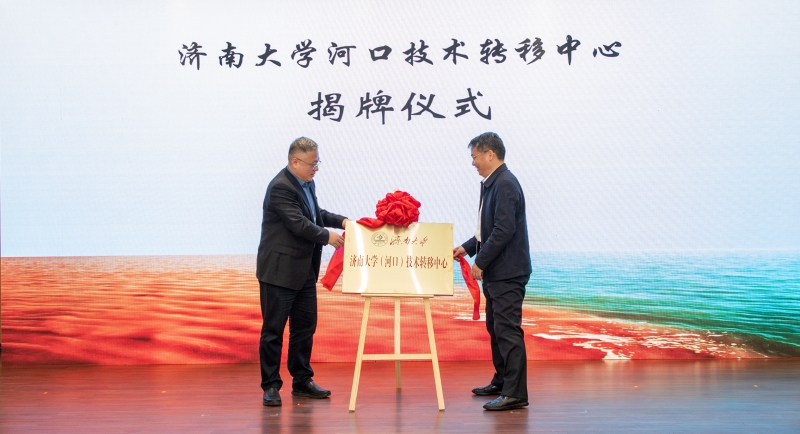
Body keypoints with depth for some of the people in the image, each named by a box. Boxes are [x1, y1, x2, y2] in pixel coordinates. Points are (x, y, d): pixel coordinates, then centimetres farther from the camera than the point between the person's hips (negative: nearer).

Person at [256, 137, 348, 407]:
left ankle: (302, 381, 21)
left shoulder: (306, 183, 9)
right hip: (279, 270, -9)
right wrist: (327, 237, -16)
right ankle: (270, 386, 5)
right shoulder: (280, 187, -19)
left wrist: (341, 221, 5)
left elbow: (316, 213, 21)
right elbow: (298, 223, -24)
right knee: (273, 329, -1)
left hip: (304, 270, 9)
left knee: (305, 326, 12)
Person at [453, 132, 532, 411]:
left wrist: (481, 262, -19)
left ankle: (515, 393, -8)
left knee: (507, 330, -10)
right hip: (496, 272, 11)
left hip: (507, 273, -11)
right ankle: (502, 381, 30)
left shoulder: (505, 184, -18)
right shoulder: (492, 183, 14)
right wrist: (468, 248, 12)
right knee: (495, 328, 19)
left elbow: (504, 230, -24)